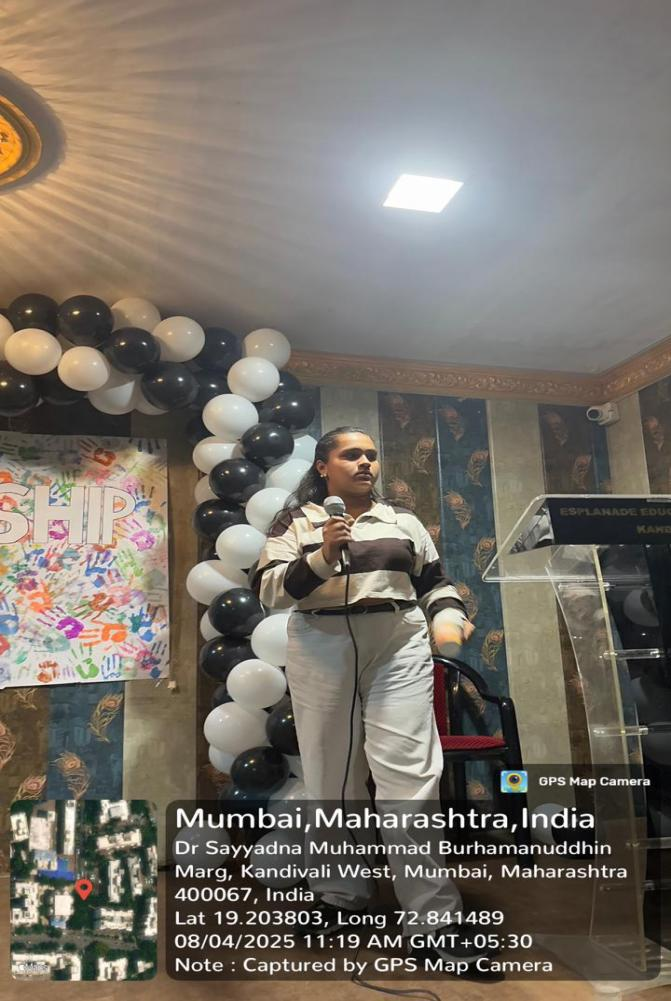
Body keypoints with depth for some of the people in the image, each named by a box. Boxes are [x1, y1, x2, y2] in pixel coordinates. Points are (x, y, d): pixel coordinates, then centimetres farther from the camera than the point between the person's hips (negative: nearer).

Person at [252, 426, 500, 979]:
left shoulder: (402, 518, 12)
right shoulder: (296, 523, 4)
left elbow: (435, 581, 16)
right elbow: (269, 591, -5)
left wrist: (449, 619, -3)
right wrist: (322, 556, -17)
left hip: (398, 652, 1)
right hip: (322, 654, 0)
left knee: (410, 778, -5)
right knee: (332, 776, 10)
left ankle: (435, 915, 7)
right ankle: (342, 893, 31)